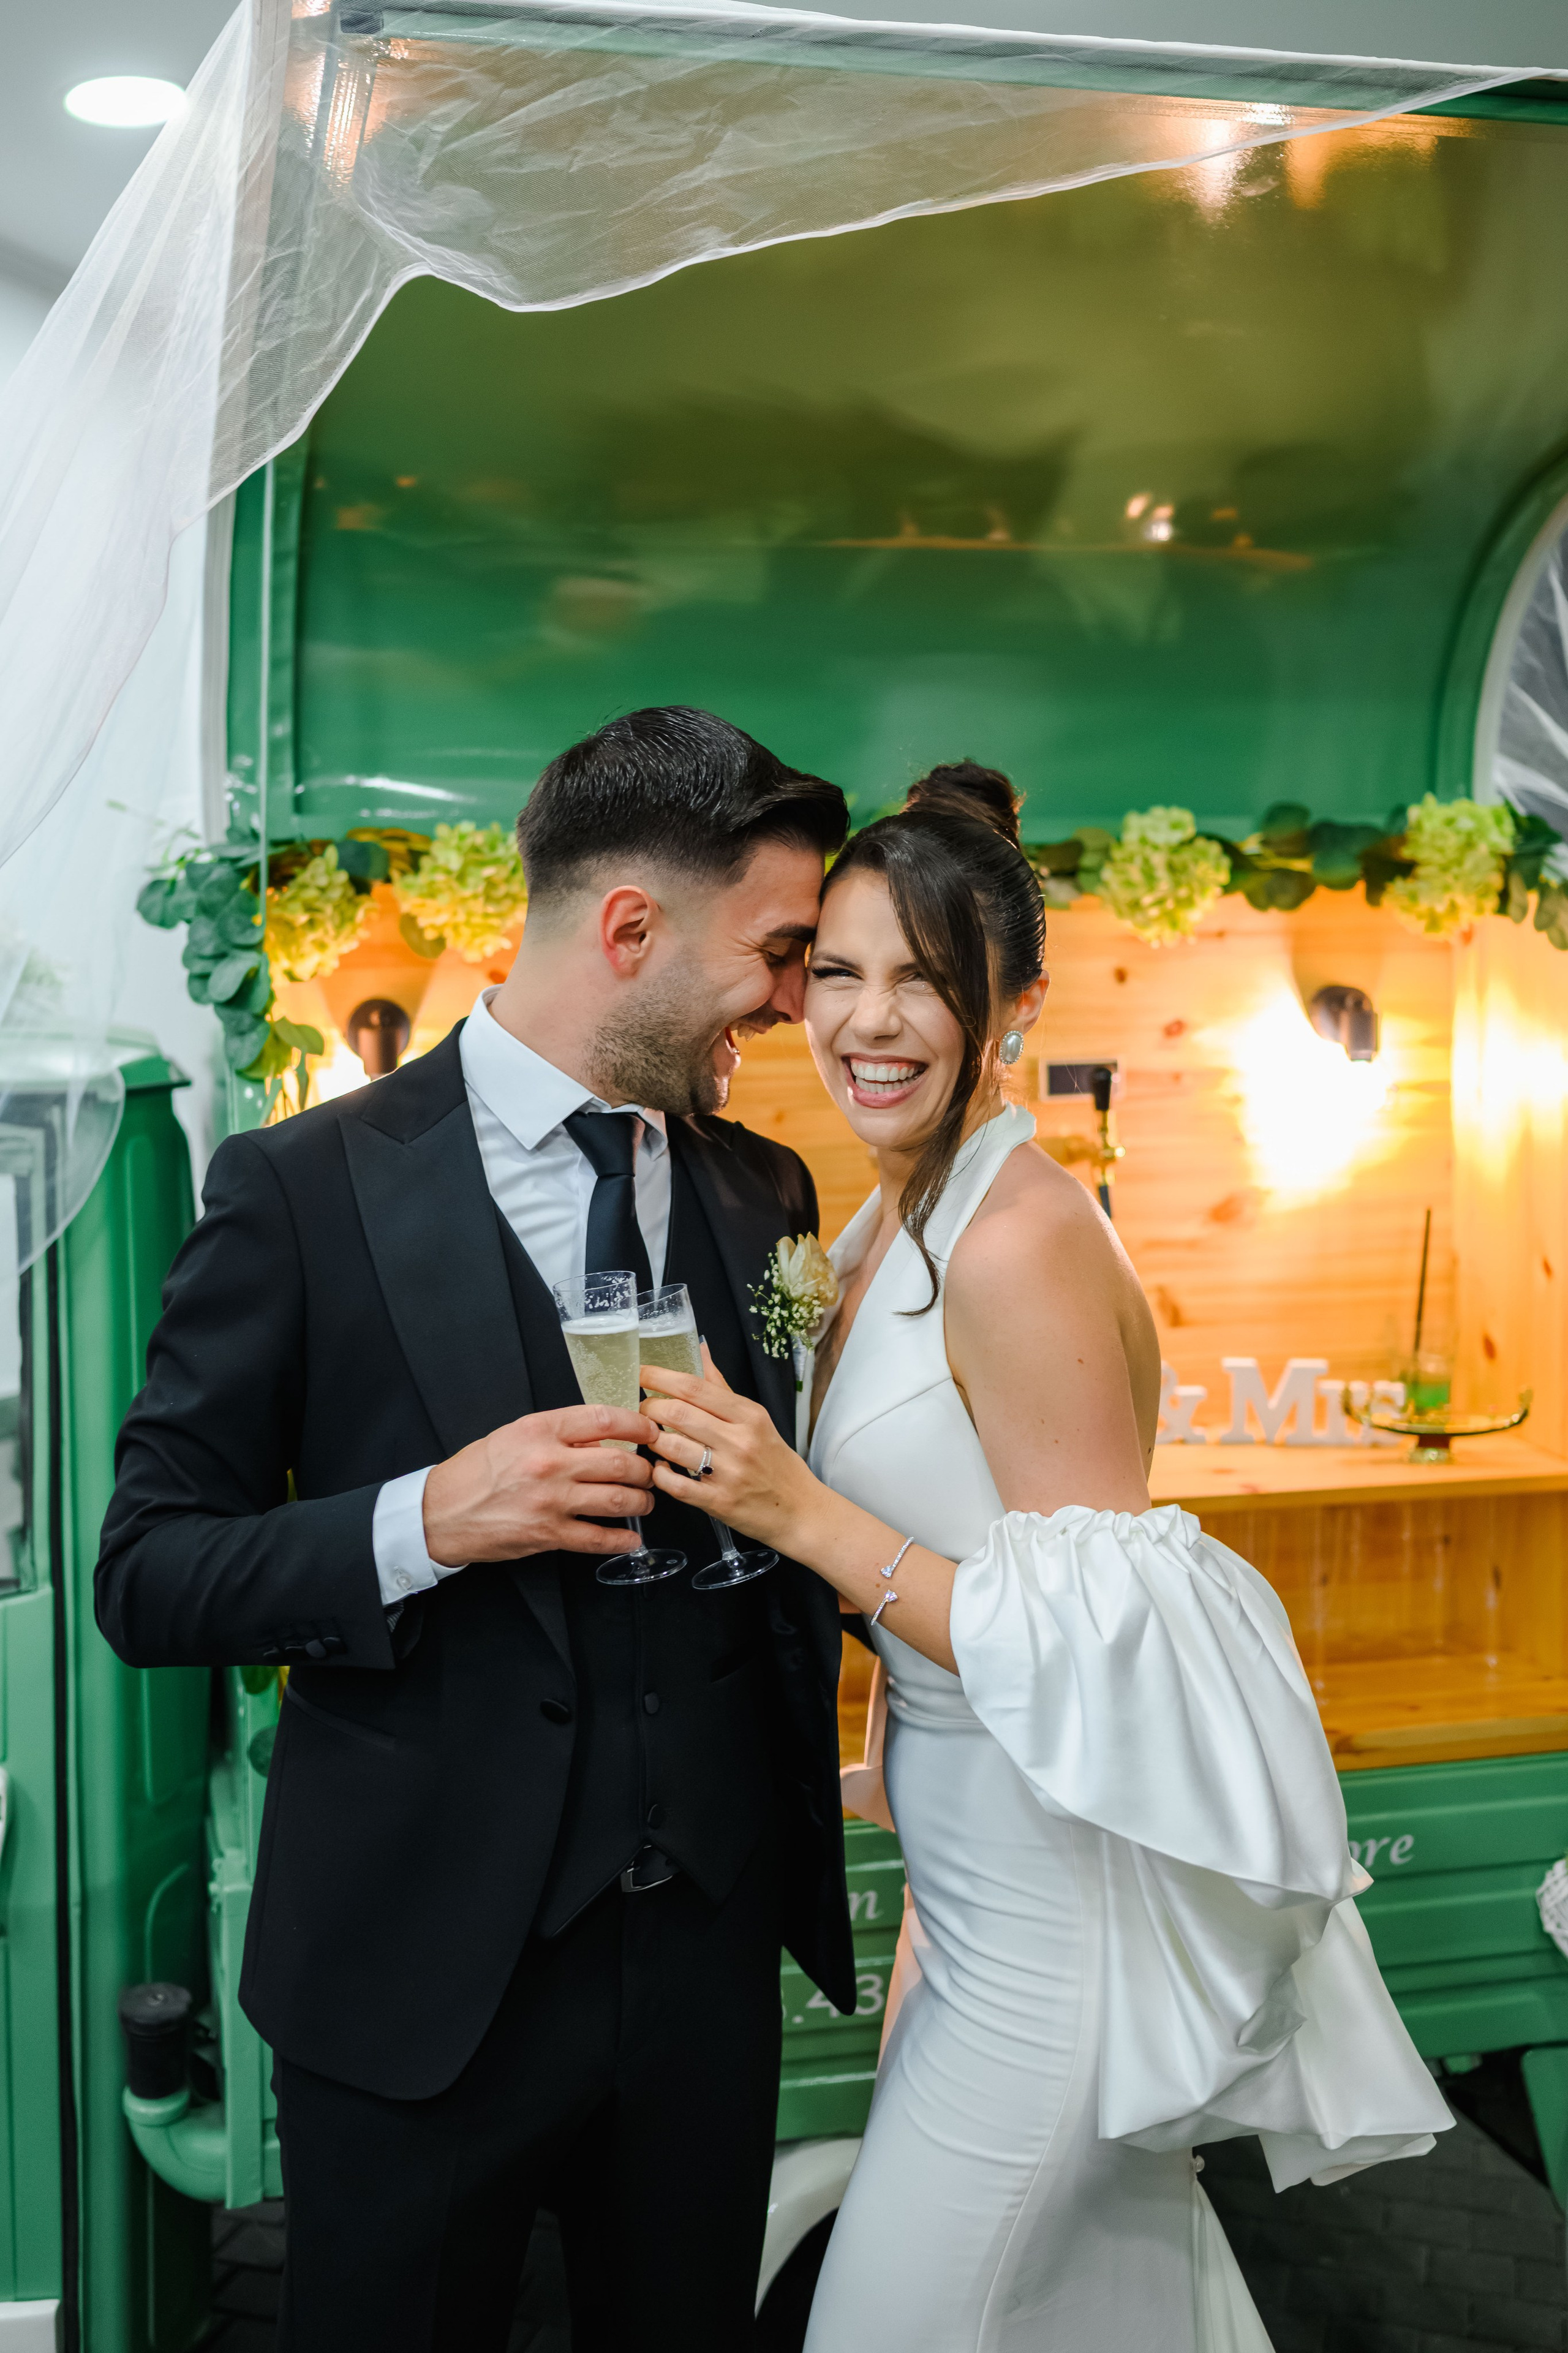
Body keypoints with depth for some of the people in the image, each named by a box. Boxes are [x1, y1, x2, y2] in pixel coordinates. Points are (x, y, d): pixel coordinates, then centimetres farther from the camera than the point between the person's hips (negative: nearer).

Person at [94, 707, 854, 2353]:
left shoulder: (765, 1196, 4)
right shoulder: (302, 1191, -11)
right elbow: (146, 1579, -9)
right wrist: (425, 1522, -23)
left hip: (709, 1951, 4)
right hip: (419, 1960, -4)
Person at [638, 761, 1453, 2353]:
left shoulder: (1020, 1236, -24)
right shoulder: (889, 1230, 5)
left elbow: (1098, 1644, -24)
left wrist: (803, 1514, -27)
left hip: (1068, 1910, -9)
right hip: (983, 1880, 9)